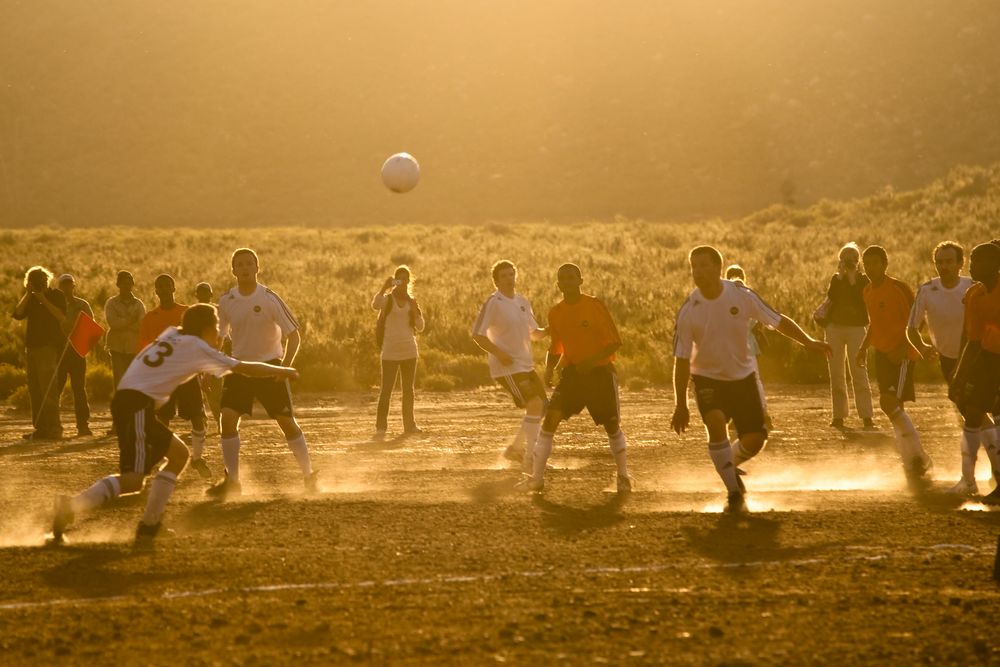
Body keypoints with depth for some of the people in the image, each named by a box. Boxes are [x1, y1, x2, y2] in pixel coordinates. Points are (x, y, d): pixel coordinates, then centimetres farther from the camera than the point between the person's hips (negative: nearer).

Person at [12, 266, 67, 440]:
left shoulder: (56, 296, 0)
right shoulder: (31, 299, 16)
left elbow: (61, 317, -15)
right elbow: (17, 314, 2)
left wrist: (45, 301, -18)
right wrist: (28, 294, -4)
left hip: (50, 347, -7)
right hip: (32, 347, 7)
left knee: (47, 388, -13)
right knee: (34, 389, 5)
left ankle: (54, 429, -15)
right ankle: (41, 428, 8)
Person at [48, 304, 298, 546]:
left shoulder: (172, 334, 21)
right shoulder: (197, 348, 0)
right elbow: (245, 369, 2)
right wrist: (282, 371, 15)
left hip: (127, 401, 9)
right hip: (137, 405, -9)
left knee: (178, 454, 18)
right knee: (133, 479, -16)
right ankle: (72, 505, -32)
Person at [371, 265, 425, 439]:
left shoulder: (411, 302, 11)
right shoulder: (387, 299, -2)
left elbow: (420, 327, 10)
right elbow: (375, 305, -26)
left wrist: (416, 312, -7)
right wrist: (384, 288, -38)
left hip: (409, 351, 5)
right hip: (390, 351, -5)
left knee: (408, 389, 12)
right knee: (386, 389, -8)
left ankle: (409, 424, 21)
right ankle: (381, 427, -10)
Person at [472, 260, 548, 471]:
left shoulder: (522, 302, 12)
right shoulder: (493, 303, -11)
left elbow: (534, 333, 20)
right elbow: (477, 334, -14)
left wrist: (548, 331, -2)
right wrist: (498, 353, -23)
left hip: (526, 365, 8)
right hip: (507, 367, -8)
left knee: (542, 406, 9)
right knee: (534, 404, -20)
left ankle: (515, 448, 26)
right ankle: (530, 459, -15)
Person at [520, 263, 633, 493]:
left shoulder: (594, 306, -10)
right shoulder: (556, 313, 4)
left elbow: (615, 342, -10)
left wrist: (592, 361, -22)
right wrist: (549, 368, -4)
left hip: (600, 372, -3)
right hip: (571, 373, 3)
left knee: (612, 426, 5)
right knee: (550, 418, -14)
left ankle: (623, 476, 27)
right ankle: (536, 478, -12)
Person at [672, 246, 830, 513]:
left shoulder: (741, 296, -14)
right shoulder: (689, 311, -15)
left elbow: (777, 321, -4)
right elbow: (682, 359, -8)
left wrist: (808, 341, -17)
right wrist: (681, 405, -8)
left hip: (742, 377, 2)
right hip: (708, 378, -2)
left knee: (755, 439, -4)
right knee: (716, 424, -28)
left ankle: (729, 465, 32)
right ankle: (734, 491, -15)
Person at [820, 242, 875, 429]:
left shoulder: (864, 280, 3)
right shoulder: (836, 279, 11)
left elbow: (863, 301, -13)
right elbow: (831, 297, -3)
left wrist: (853, 281, -11)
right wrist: (840, 277, -6)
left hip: (856, 328, -4)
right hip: (835, 327, 4)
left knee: (859, 373, -12)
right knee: (836, 374, 2)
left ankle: (867, 417, -15)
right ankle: (838, 416, 7)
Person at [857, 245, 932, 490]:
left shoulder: (898, 288, -13)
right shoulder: (868, 291, 11)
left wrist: (903, 348, -23)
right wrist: (864, 347, 14)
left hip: (901, 355, -8)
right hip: (882, 354, 8)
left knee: (889, 402, -20)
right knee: (895, 409, 8)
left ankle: (918, 456, -12)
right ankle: (912, 467, 15)